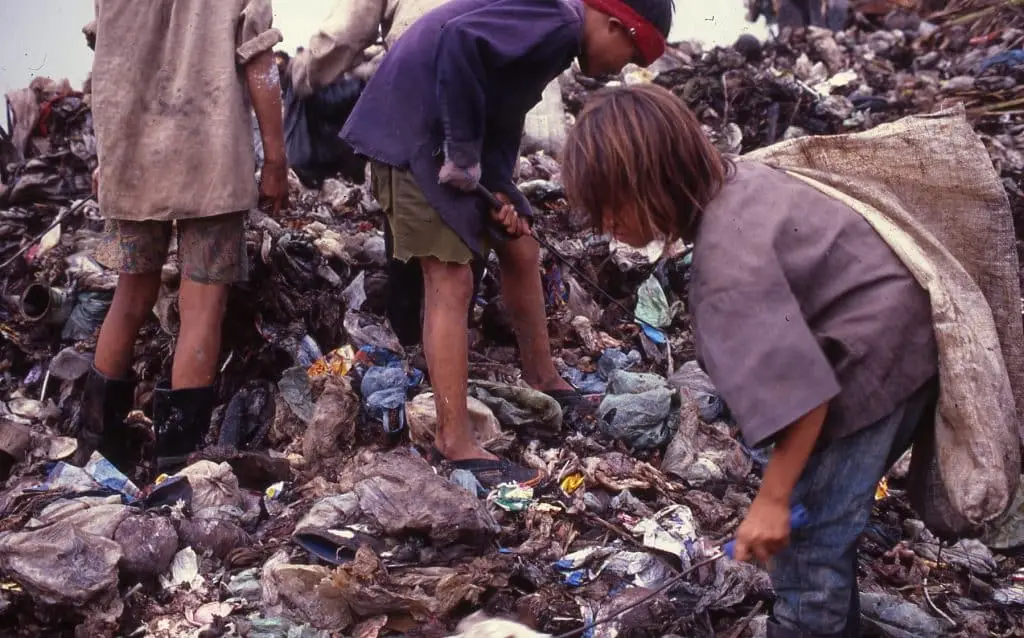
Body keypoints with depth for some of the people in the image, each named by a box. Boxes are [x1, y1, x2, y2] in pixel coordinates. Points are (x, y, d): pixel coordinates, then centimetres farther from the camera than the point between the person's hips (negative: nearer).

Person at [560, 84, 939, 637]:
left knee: (806, 541, -3)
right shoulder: (732, 180, 1)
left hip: (873, 360, -10)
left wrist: (771, 499, -18)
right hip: (896, 340, 10)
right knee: (824, 519, 21)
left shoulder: (729, 262, -29)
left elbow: (800, 392, -30)